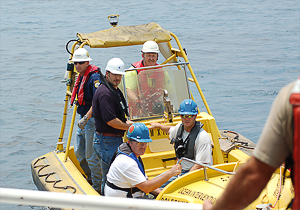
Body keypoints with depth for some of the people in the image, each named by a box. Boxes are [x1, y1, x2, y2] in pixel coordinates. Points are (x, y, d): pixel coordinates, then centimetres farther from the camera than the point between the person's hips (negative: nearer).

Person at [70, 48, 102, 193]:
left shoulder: (94, 77, -18)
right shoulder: (80, 77, 13)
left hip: (92, 120, -10)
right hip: (83, 119, 10)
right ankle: (91, 178, 34)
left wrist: (86, 118, -32)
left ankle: (98, 187, 7)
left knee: (91, 156, -4)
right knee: (79, 152, 18)